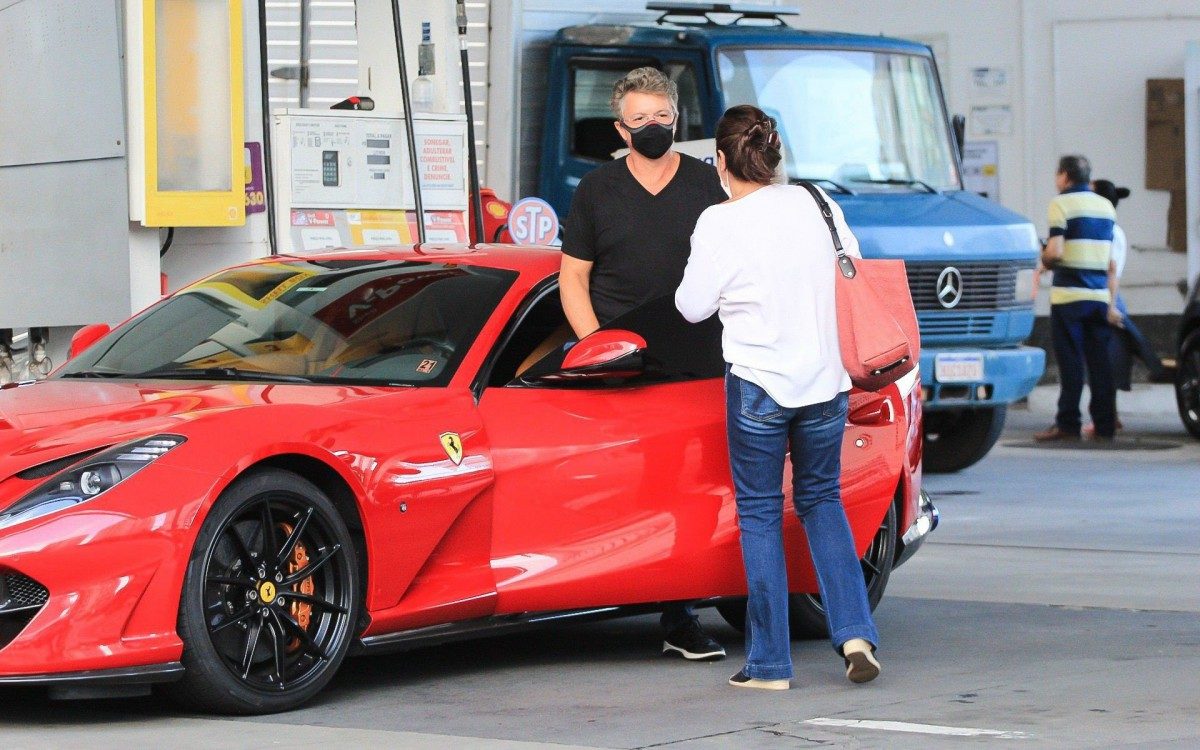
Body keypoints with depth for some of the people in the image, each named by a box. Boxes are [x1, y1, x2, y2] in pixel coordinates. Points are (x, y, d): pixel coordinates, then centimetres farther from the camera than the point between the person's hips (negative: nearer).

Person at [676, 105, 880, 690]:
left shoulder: (720, 225, -12)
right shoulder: (816, 205, 1)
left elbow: (692, 307, -3)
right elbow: (854, 269, 14)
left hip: (758, 383, -4)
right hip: (825, 378, 4)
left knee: (760, 515, 6)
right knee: (821, 500, 19)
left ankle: (770, 664, 6)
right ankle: (854, 633, 4)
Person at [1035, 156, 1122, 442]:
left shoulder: (1062, 203, -5)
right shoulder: (1106, 206, 15)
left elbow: (1055, 252, -15)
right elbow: (1112, 265, 15)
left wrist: (1044, 259, 7)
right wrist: (1112, 305, 17)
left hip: (1069, 295, -5)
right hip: (1100, 296, 5)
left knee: (1071, 362, -3)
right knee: (1100, 362, 6)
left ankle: (1067, 424, -3)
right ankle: (1105, 425, 6)